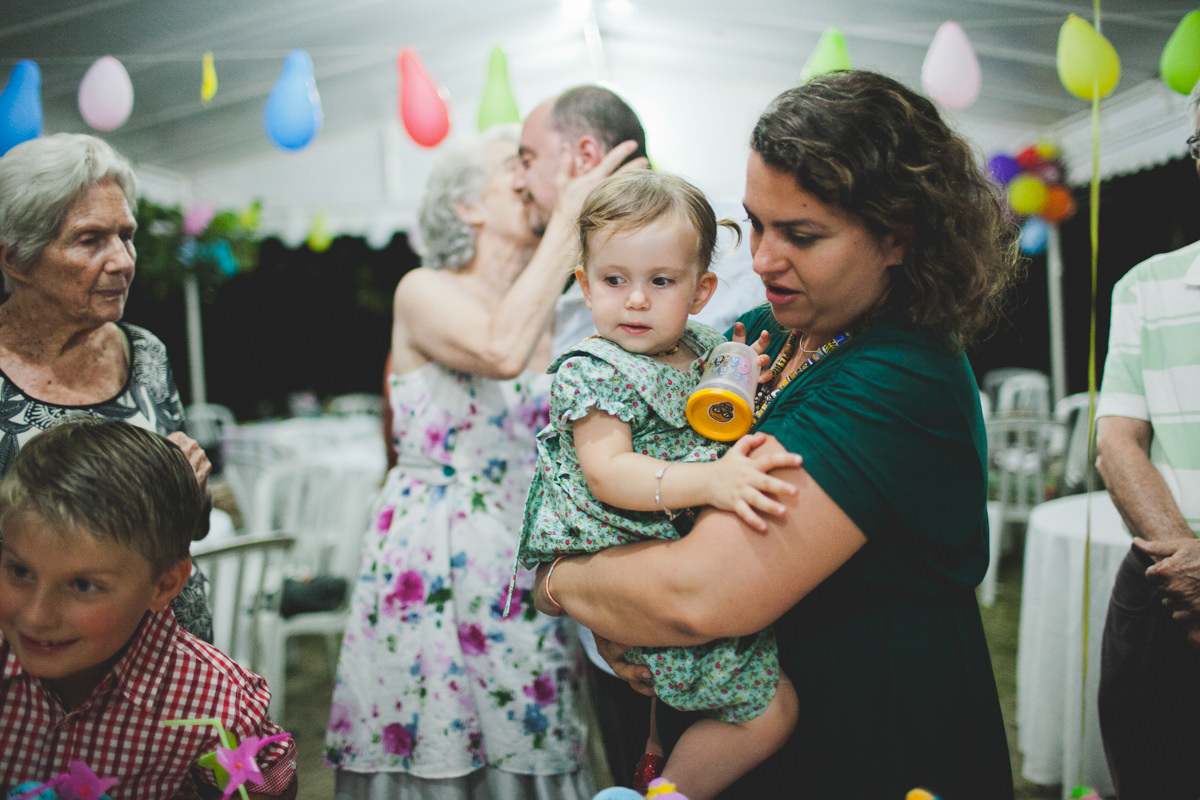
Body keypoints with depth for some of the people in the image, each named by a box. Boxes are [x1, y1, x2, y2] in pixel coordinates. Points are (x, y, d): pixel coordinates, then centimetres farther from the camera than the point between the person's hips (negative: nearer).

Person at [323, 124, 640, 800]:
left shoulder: (554, 316, 10)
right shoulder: (424, 292, -3)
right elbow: (500, 351, -26)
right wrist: (567, 220, -18)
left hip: (528, 556, 4)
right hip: (434, 556, -4)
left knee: (527, 744, 7)